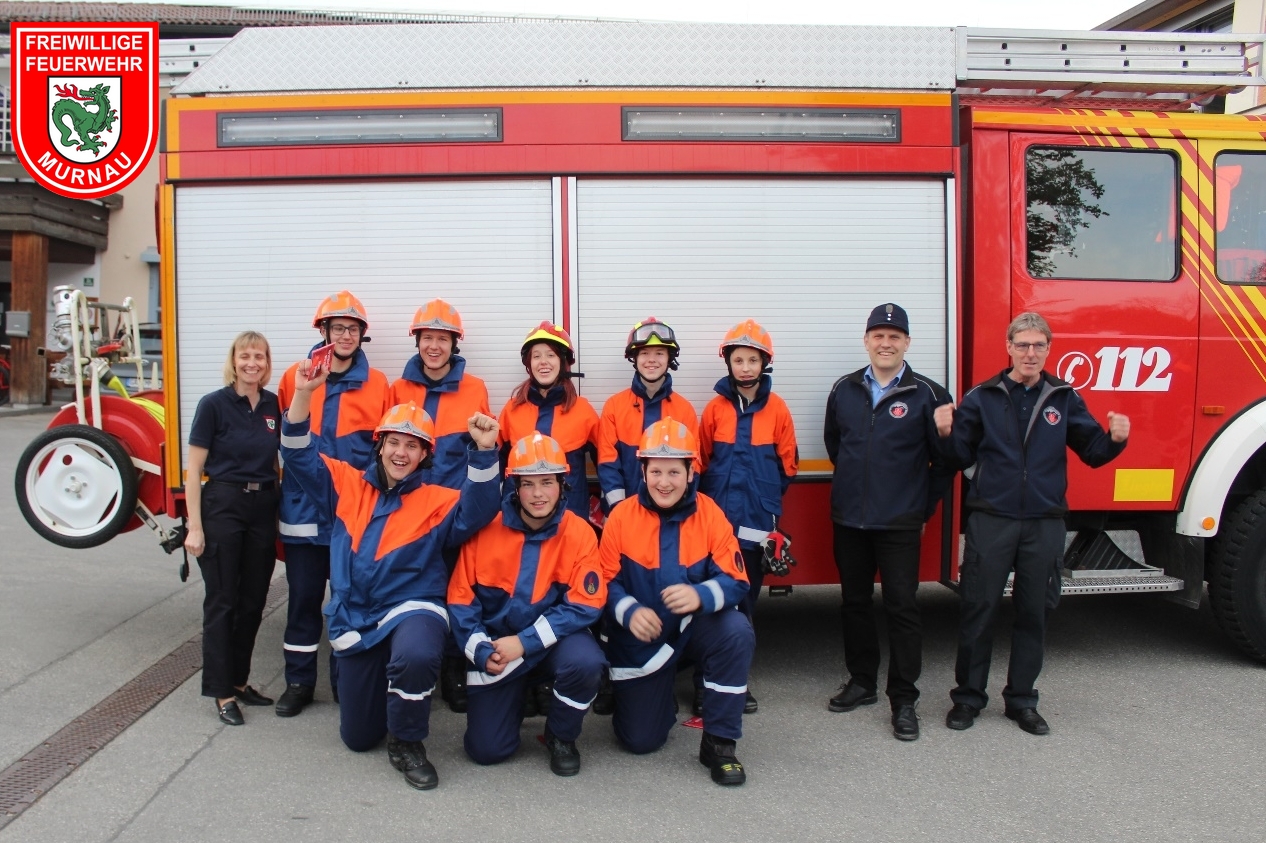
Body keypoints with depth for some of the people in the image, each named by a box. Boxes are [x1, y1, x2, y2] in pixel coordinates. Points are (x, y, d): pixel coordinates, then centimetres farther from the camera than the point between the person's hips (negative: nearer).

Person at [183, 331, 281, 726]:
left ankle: (239, 680, 26)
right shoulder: (214, 404, -7)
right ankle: (222, 692, 11)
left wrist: (280, 511, 7)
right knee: (222, 602, 2)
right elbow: (193, 468, -7)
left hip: (264, 508, 5)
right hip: (223, 505, -5)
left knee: (253, 601, 11)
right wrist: (194, 526, -11)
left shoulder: (273, 405, 6)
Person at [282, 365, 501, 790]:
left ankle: (407, 743, -12)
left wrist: (484, 452, -32)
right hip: (354, 619, 4)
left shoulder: (436, 500, -1)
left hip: (413, 608, -3)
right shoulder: (347, 485, 7)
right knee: (358, 737, 10)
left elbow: (475, 513, -18)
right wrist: (302, 394, -13)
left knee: (415, 657, -41)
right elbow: (300, 455, 2)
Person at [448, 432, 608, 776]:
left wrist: (525, 643, -21)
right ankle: (517, 695, 26)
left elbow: (585, 605, -15)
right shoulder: (487, 529, -10)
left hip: (554, 640, 0)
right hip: (497, 642, 1)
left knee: (585, 662, -34)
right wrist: (481, 650, -18)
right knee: (486, 749, -9)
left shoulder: (579, 533, -13)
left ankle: (561, 737, -2)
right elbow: (461, 598, -4)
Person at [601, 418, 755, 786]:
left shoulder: (709, 514, -12)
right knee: (640, 740, -1)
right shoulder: (622, 516, -12)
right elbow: (605, 582, -9)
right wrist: (629, 611, -30)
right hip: (641, 638, 0)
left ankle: (719, 743, -14)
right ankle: (656, 696, 37)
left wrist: (701, 595, -38)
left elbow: (735, 580, -16)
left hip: (696, 626, 0)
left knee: (737, 632, -33)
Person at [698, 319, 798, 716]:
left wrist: (766, 494, 8)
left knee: (746, 598, 9)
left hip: (757, 520, 1)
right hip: (717, 517, 0)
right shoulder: (715, 408, 1)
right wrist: (713, 495, 4)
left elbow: (788, 463, 9)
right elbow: (700, 461, 8)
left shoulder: (777, 409, 1)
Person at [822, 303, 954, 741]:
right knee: (855, 603, 13)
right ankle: (862, 683, 28)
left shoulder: (927, 394, -4)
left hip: (899, 524, -4)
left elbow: (944, 459, 0)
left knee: (902, 607, -1)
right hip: (848, 519, 4)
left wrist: (923, 509, 2)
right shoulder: (844, 390, 6)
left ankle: (904, 701, 8)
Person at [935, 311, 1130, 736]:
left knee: (1033, 614, 10)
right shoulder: (982, 398, 2)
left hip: (1045, 523, 2)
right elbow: (962, 457, 3)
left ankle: (1022, 700, 24)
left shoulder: (1064, 398, 5)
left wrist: (1115, 438, -15)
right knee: (978, 610, 2)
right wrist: (947, 433, -16)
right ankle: (968, 697, 16)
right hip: (991, 520, -1)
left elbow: (1092, 451, 5)